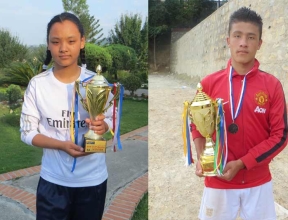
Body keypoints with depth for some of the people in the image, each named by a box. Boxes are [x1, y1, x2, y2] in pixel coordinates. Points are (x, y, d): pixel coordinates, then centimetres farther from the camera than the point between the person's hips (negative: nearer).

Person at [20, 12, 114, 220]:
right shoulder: (37, 84, -10)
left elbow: (111, 119, 2)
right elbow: (27, 133, -6)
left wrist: (102, 126, -22)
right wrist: (62, 145, -22)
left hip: (93, 179, 1)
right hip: (53, 180, 0)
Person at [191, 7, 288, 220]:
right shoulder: (209, 83, -3)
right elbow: (197, 125, 5)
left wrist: (241, 163, -14)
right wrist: (202, 158, -11)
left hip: (258, 182, 0)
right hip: (218, 181, 0)